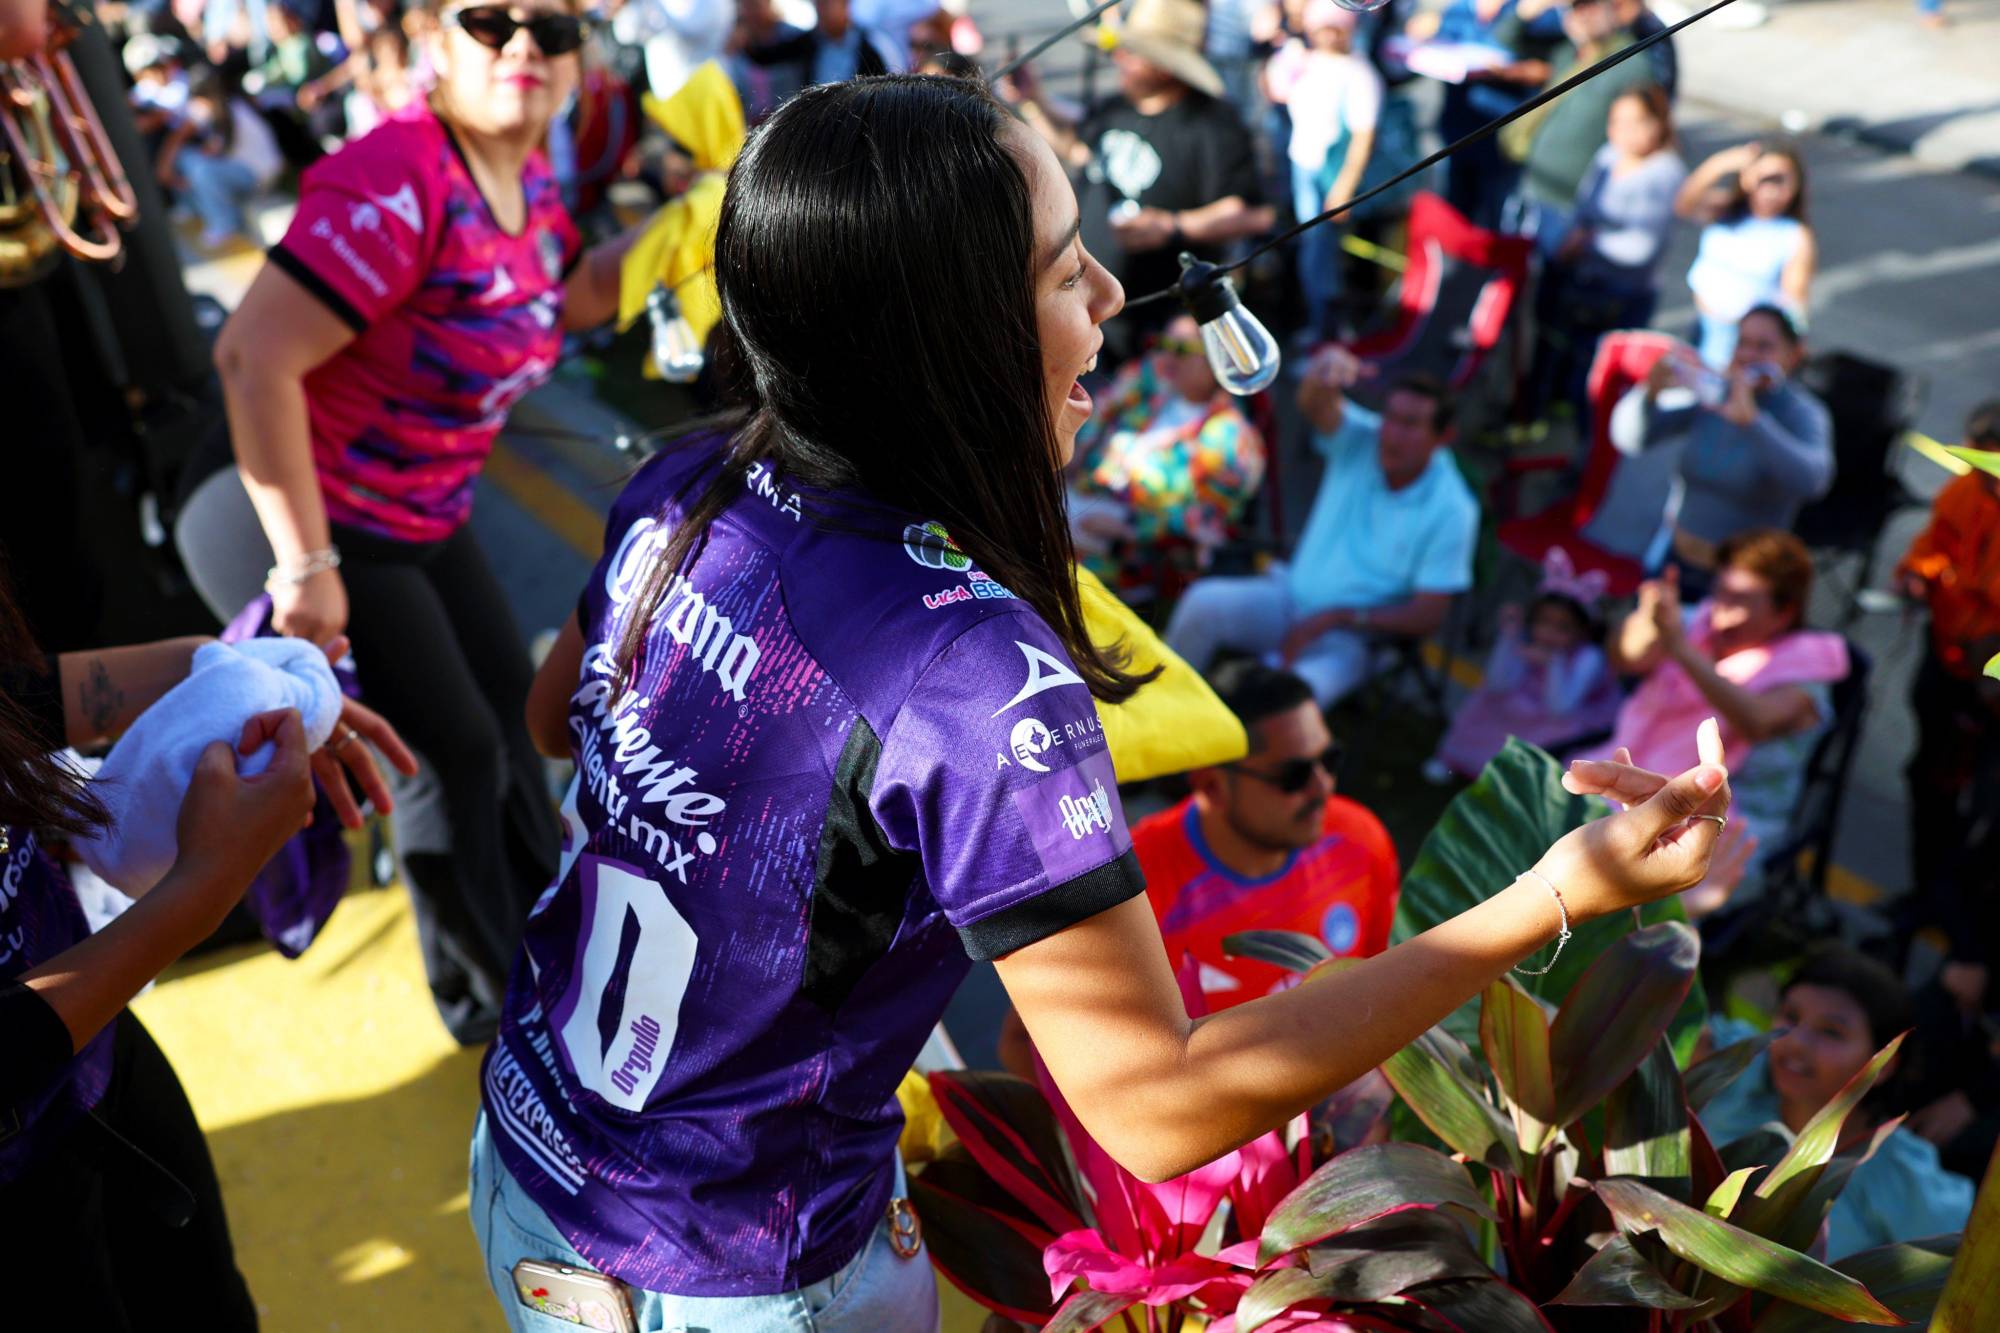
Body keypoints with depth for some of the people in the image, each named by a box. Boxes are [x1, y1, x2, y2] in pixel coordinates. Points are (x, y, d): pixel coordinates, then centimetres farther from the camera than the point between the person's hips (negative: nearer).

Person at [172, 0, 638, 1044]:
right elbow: (253, 355, -35)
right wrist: (306, 566, -31)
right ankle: (491, 998, 25)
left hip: (416, 519, 9)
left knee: (506, 703, 20)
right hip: (287, 518, -9)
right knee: (452, 750, -1)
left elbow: (575, 298, 18)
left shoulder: (526, 175, -2)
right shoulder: (399, 184, -30)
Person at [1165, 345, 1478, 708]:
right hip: (1292, 595, 4)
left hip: (1351, 638, -3)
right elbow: (1315, 405, -28)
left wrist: (1336, 618, -19)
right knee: (1203, 601, -25)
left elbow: (1428, 616, -13)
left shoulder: (1452, 510, -13)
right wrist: (1325, 369, -54)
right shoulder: (1360, 440, -5)